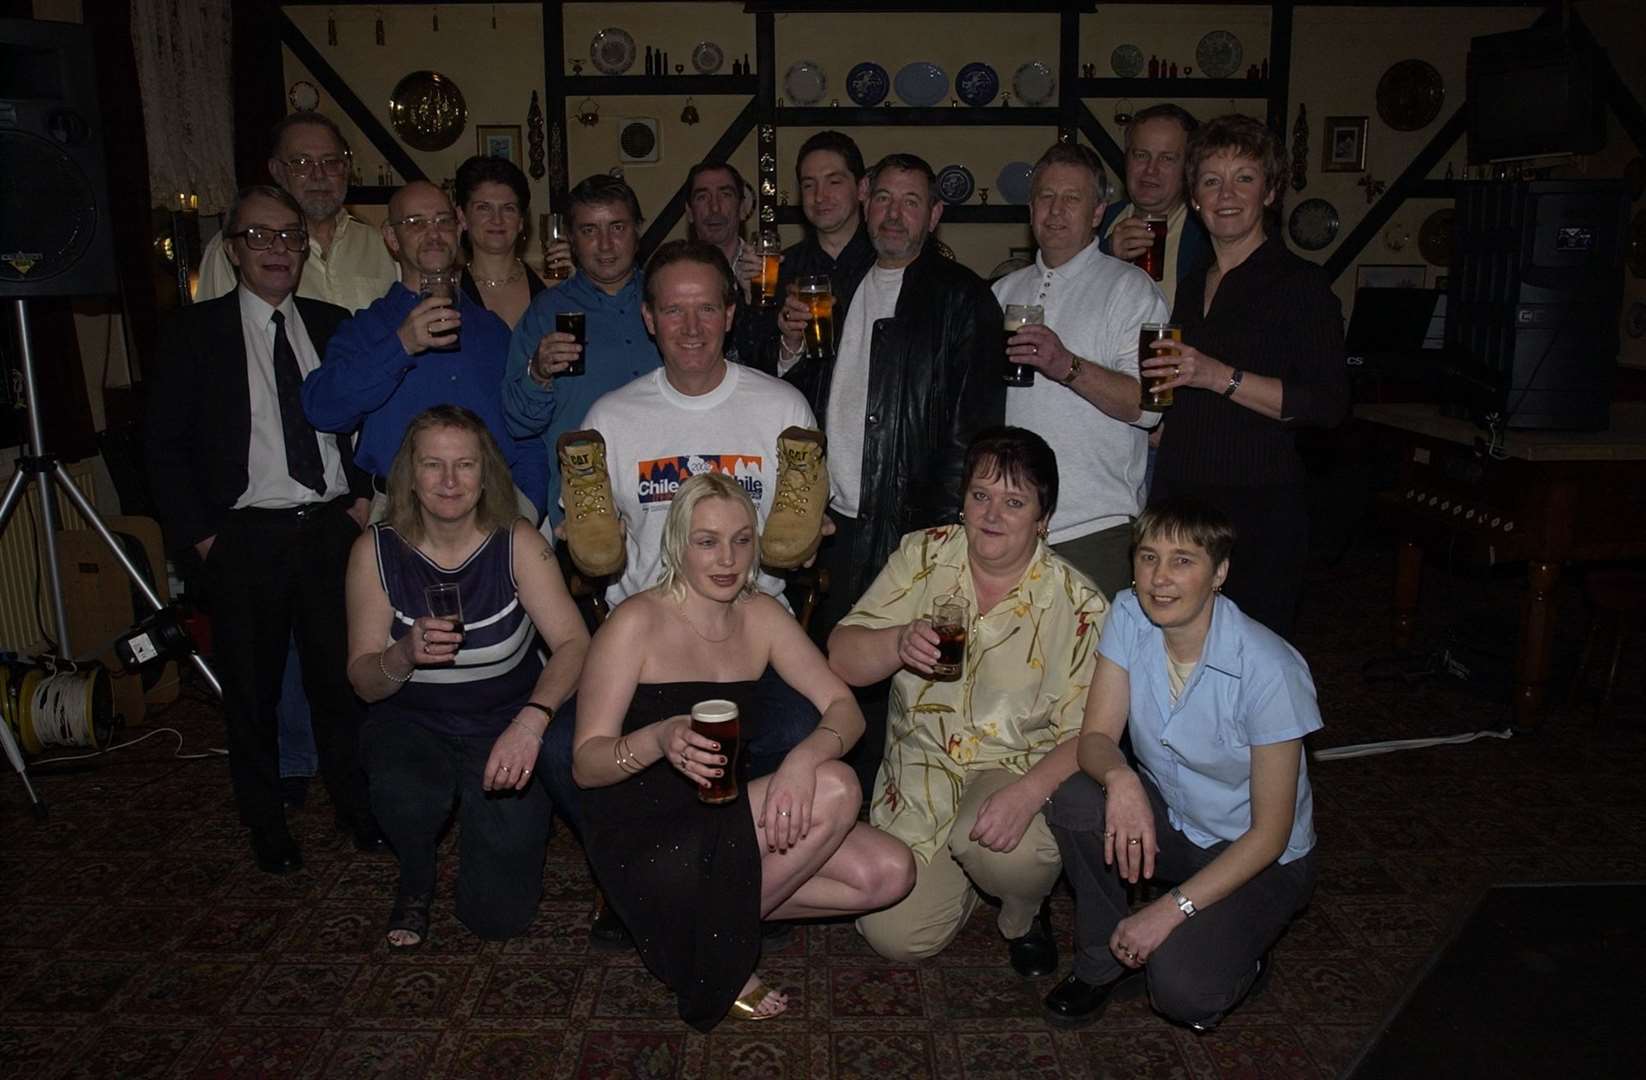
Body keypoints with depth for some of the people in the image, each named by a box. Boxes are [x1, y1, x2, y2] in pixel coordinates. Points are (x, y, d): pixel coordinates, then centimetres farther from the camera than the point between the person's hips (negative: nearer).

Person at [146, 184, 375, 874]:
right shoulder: (195, 331, 0)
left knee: (342, 677, 8)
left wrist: (365, 497, 1)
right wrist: (200, 537, -6)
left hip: (331, 527, 2)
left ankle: (356, 806, 26)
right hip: (244, 539, -2)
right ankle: (266, 824, 27)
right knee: (252, 688, 9)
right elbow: (166, 447, -1)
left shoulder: (333, 324, 9)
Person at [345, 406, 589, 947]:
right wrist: (407, 655, -31)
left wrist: (531, 721, -39)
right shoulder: (376, 551, -9)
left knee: (499, 913, -10)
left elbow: (574, 643, -22)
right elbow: (364, 683, -8)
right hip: (413, 724, 1)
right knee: (406, 797, -34)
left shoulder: (517, 542, -12)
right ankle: (416, 881, 5)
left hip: (506, 721, -1)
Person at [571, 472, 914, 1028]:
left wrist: (805, 758, -27)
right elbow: (586, 765, -14)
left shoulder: (761, 615, 2)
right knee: (836, 788, -24)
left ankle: (724, 907, 4)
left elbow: (844, 707, -5)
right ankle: (723, 947, -6)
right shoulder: (637, 623, -14)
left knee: (890, 873, -9)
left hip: (725, 822, 6)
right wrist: (661, 739, -35)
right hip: (642, 838, -6)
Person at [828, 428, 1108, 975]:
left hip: (1023, 769, -2)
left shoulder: (1077, 604, -10)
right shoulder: (923, 555, -2)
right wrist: (899, 642, -29)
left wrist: (1026, 792, -32)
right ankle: (965, 870, 23)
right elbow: (841, 659, -7)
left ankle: (1025, 915, 3)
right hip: (921, 770, 2)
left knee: (997, 843, -35)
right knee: (895, 935, -11)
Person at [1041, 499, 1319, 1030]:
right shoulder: (1129, 617, -14)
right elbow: (1096, 737, -13)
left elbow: (1270, 832, -21)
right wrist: (1120, 778, -38)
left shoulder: (1269, 670, -27)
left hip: (1255, 856, -4)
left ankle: (1235, 950, 10)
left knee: (1182, 991, -27)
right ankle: (1105, 962, -4)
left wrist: (1170, 910, -25)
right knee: (1071, 799, -27)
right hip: (1166, 817, 4)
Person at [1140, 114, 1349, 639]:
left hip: (1258, 513, -6)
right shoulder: (1193, 287, 18)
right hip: (1177, 500, 6)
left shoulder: (1300, 282, -4)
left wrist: (1220, 376, -20)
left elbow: (1329, 404, -15)